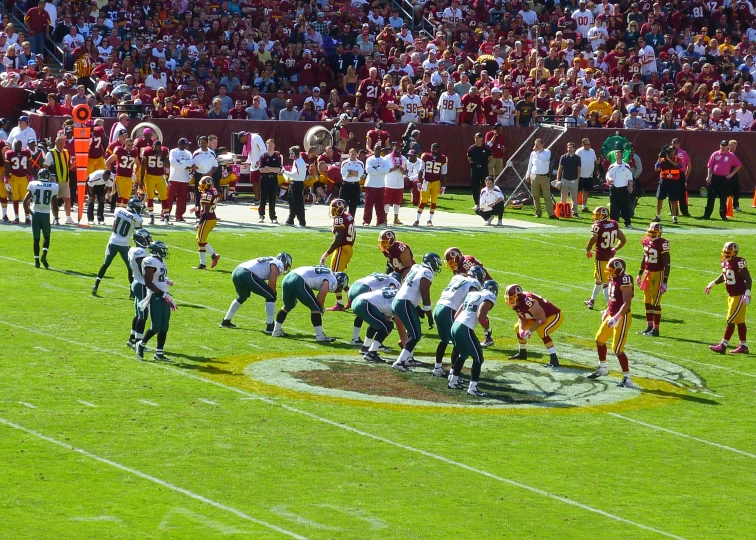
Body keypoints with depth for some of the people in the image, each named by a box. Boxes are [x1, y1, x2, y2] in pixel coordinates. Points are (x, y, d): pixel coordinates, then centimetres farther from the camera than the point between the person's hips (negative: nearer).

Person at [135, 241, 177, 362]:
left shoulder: (161, 262, 15)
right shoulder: (151, 262, -14)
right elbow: (148, 283, -19)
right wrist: (163, 294, -21)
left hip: (163, 297, 9)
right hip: (155, 297, -9)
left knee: (164, 327, 7)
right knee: (156, 326, -9)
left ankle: (159, 353, 11)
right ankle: (141, 344, 14)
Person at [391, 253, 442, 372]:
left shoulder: (416, 268, 16)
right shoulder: (427, 274, -10)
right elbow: (425, 297, -13)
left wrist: (418, 308, 25)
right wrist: (430, 316, -6)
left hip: (397, 301, 9)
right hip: (405, 304, -9)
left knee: (415, 333, 23)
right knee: (415, 335, -8)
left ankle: (406, 358, 30)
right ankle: (399, 362, -15)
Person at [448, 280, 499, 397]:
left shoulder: (472, 295, 22)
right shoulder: (489, 297, -1)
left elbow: (456, 315, 21)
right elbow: (481, 316, -14)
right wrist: (487, 329, 3)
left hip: (455, 326, 8)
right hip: (465, 329, -8)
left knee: (463, 355, 28)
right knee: (478, 358, 2)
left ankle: (453, 381, 34)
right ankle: (472, 388, -3)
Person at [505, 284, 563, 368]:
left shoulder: (527, 301, -36)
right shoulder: (516, 303, -8)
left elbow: (542, 319, -31)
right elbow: (522, 318, 6)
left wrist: (530, 331, -25)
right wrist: (521, 330, -13)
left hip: (554, 316, -10)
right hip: (538, 317, 10)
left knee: (541, 331, -36)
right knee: (518, 327, 16)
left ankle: (554, 360, -33)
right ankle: (522, 354, 36)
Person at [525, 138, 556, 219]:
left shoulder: (547, 152, 0)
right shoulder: (533, 153, 10)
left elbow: (543, 159, -21)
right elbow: (530, 165, 17)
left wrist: (537, 151, -16)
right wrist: (528, 175, 14)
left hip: (544, 177, -4)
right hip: (534, 177, 4)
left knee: (547, 196, -8)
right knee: (536, 196, 6)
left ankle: (551, 213, -12)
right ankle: (538, 212, 15)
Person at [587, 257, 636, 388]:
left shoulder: (625, 281, -22)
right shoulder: (614, 280, 6)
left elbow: (627, 304, -26)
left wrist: (617, 318, -30)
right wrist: (607, 312, 24)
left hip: (622, 318, -10)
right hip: (612, 316, 10)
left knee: (617, 349, -9)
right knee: (599, 340, 22)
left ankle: (627, 379, 0)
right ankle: (603, 368, 41)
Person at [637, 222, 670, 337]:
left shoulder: (662, 244, -17)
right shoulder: (646, 241, 4)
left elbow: (667, 264, -15)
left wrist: (664, 282, -18)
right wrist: (640, 274, 22)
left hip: (657, 275, -7)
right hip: (647, 273, 7)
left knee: (655, 302, -4)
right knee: (647, 302, 12)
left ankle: (656, 329, 2)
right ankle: (649, 327, 21)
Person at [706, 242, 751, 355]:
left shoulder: (739, 263, -20)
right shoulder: (725, 262, 5)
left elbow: (748, 279, -21)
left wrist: (747, 293, -29)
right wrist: (712, 284, 26)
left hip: (739, 296, -9)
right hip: (731, 295, 9)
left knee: (731, 321, -5)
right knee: (739, 321, 13)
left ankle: (723, 346, -3)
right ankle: (744, 346, 18)